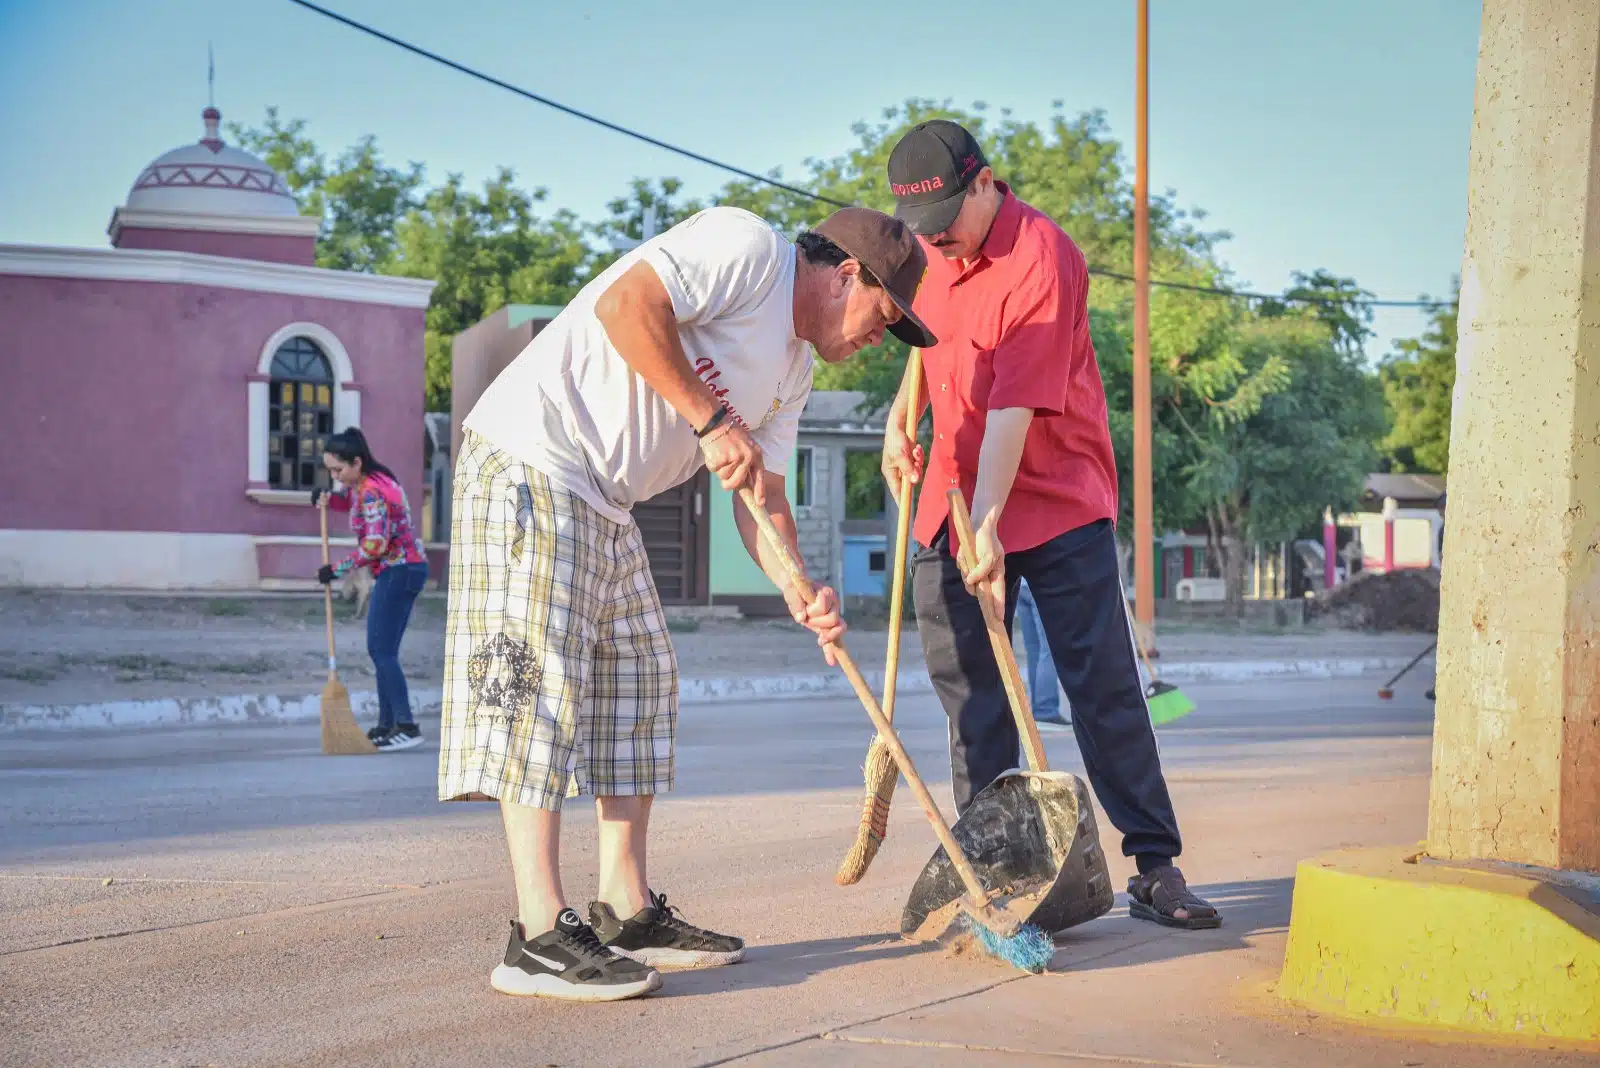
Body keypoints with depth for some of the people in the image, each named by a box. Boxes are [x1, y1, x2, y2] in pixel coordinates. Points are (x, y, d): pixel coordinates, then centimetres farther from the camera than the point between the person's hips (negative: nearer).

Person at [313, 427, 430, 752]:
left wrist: (338, 570, -21)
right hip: (399, 571, 10)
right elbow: (346, 501, 31)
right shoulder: (365, 483, 10)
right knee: (379, 649, 11)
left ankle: (407, 727, -16)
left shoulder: (371, 492, -20)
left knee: (383, 651, -12)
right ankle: (387, 725, 13)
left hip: (399, 572, -10)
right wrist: (326, 498, 7)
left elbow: (375, 544, -29)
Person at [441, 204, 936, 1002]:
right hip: (530, 463, -11)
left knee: (640, 681, 11)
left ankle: (628, 913, 18)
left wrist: (800, 595, -1)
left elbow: (763, 491, 16)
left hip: (604, 504, 11)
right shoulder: (746, 247, -11)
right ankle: (540, 936, -13)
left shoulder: (792, 369, 18)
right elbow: (624, 305, -24)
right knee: (540, 682, -12)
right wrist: (711, 419, -19)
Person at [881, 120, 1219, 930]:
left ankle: (1155, 867, 2)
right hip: (955, 499, 6)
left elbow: (1014, 408, -24)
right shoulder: (932, 249, 5)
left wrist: (987, 528, -27)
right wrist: (901, 416, 11)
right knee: (970, 695, 6)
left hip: (1057, 505, -6)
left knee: (1105, 687, -4)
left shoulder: (1041, 257, -19)